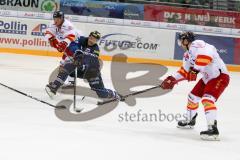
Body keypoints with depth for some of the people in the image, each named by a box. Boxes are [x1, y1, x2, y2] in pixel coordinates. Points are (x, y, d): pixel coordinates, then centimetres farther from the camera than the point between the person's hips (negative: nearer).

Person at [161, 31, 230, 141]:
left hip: (220, 76, -11)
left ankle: (213, 129, -31)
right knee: (193, 96, 19)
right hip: (207, 78, 11)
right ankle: (190, 121, 43)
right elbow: (184, 71, 20)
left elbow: (206, 55, -39)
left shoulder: (196, 45, -20)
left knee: (207, 99, -26)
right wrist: (172, 79, 11)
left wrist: (195, 70, -35)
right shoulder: (188, 55, 12)